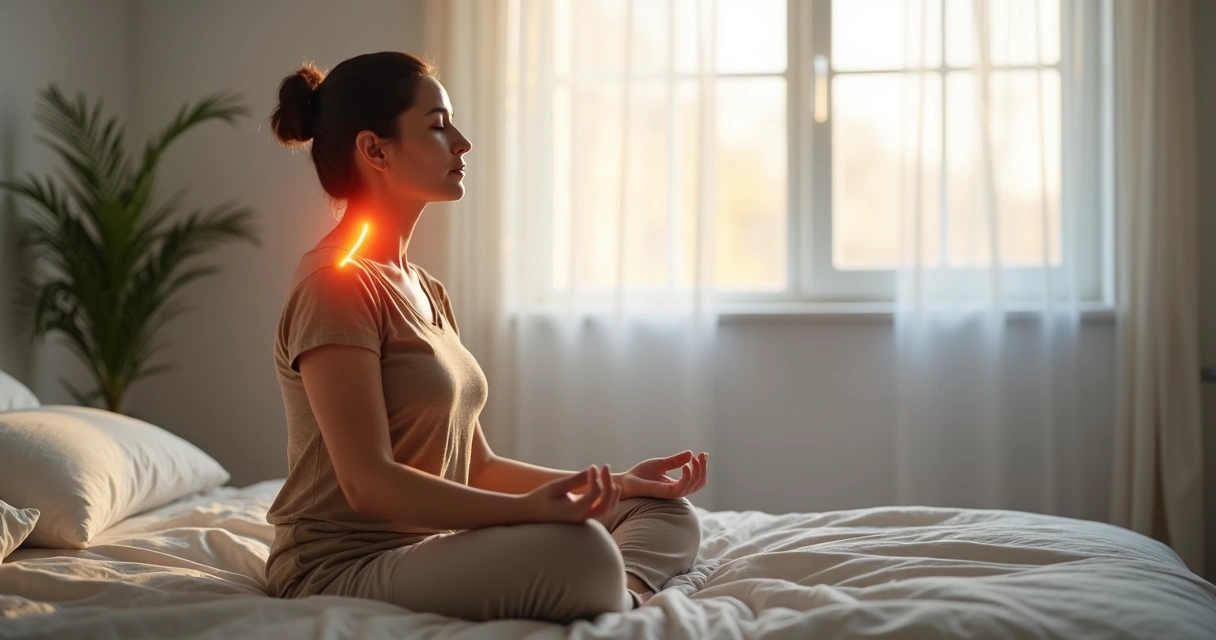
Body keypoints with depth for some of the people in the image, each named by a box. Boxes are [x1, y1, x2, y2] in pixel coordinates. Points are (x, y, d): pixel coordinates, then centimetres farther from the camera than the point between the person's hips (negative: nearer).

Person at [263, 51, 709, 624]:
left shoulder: (425, 291, 15)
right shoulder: (335, 283, -13)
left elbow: (475, 466, 14)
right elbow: (368, 482, -22)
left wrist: (617, 482, 4)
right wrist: (529, 507, -33)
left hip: (433, 550, 10)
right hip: (344, 569, -9)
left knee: (671, 513, 7)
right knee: (576, 550, -34)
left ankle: (627, 592, -21)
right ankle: (623, 608, -5)